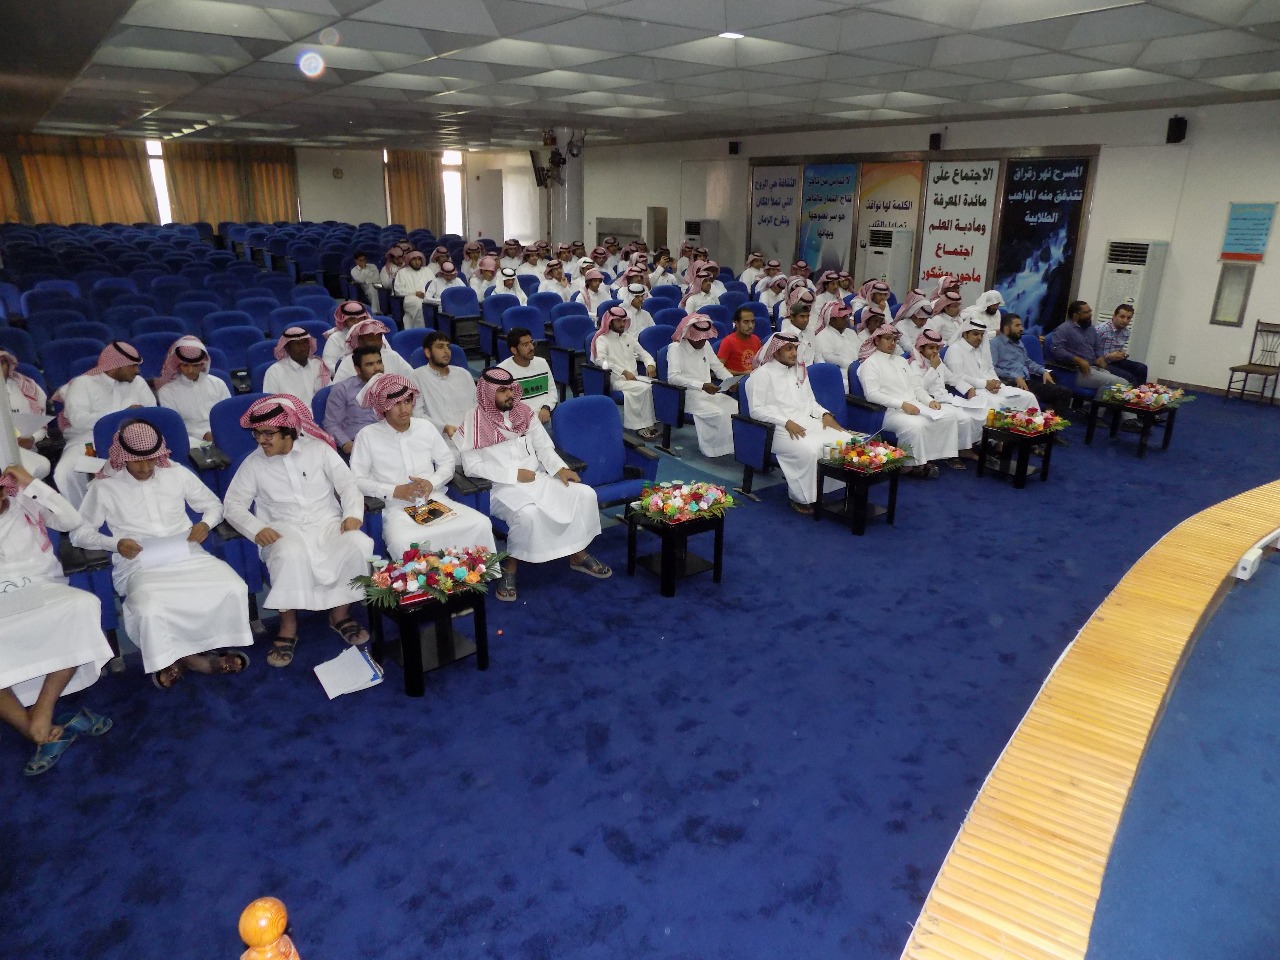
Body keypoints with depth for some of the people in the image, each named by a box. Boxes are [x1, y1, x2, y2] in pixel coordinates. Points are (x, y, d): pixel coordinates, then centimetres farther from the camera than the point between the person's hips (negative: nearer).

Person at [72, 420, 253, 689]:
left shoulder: (177, 473, 9)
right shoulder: (104, 486, 4)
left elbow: (213, 504, 19)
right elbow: (79, 532, 8)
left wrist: (206, 523, -4)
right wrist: (115, 543, -11)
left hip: (188, 555, 2)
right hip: (141, 566, -2)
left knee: (234, 589, -25)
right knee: (149, 609, -36)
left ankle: (183, 655, -4)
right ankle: (172, 657, -5)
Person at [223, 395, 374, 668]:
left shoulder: (319, 448, 5)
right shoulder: (253, 463, 5)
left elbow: (347, 483, 3)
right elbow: (234, 504, 3)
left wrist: (353, 513, -16)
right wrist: (257, 529, -16)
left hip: (328, 523, 1)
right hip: (285, 530, -1)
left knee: (359, 544, -30)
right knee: (290, 555, -38)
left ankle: (341, 614, -10)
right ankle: (288, 628, -20)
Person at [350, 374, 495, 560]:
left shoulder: (426, 427, 13)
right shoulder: (367, 436, 1)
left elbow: (448, 461, 16)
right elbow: (357, 480, -1)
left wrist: (432, 482, -4)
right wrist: (395, 491, -14)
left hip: (434, 499, 4)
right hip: (397, 506, -3)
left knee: (481, 524, -20)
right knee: (402, 543, -37)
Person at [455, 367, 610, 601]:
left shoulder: (524, 411, 7)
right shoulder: (474, 423, -10)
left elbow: (544, 447, 10)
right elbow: (472, 466, -15)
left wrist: (560, 469, -9)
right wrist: (514, 474, -18)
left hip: (539, 478, 6)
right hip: (503, 487, -6)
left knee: (585, 494, -12)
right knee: (528, 513, -37)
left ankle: (578, 554, 6)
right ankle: (510, 567, -13)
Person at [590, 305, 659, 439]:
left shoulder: (628, 337, 21)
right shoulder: (602, 339, 1)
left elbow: (643, 352, 24)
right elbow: (600, 360, -14)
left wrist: (650, 364, 0)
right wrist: (624, 371, -21)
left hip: (634, 377, 6)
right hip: (616, 379, -6)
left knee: (655, 385, -24)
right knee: (644, 388, -30)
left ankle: (645, 423, -18)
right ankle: (643, 424, -20)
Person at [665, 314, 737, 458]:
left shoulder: (706, 345, 14)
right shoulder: (676, 348, -8)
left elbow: (718, 367, 21)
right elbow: (673, 377, -21)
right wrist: (702, 385, -29)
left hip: (710, 392, 7)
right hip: (689, 395, -7)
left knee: (737, 408, -15)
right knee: (718, 414, -30)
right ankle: (719, 449, -15)